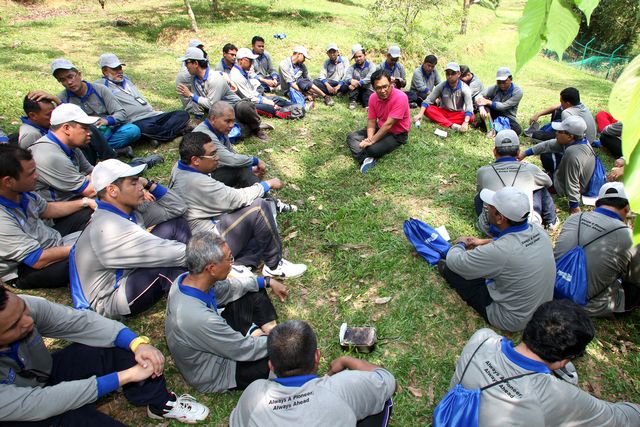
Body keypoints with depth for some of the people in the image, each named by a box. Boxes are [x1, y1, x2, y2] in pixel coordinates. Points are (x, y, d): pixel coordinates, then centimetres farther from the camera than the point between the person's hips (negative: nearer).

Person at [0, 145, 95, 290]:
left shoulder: (20, 191, -11)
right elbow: (38, 260, -29)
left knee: (88, 213, 9)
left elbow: (46, 209, 9)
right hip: (31, 269, -8)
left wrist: (85, 202, 2)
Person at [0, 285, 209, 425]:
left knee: (122, 341, -16)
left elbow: (82, 321, -21)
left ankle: (161, 404, -1)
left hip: (46, 374, 5)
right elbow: (39, 404, -37)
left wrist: (138, 343, -35)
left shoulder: (25, 306, -27)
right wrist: (126, 376, -35)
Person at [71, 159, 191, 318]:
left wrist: (149, 184, -9)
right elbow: (169, 253, -32)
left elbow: (177, 208, 2)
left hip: (128, 273, 9)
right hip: (111, 300, -9)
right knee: (170, 261, -34)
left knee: (176, 223, -3)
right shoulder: (110, 228, -30)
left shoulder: (130, 209, -3)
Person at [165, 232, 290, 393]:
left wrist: (267, 281, 3)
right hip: (214, 375, -7)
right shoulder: (200, 319, -40)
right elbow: (245, 351, -26)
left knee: (255, 293, 8)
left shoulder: (186, 279, -17)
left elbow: (228, 287, 1)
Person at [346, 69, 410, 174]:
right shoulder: (373, 97, -7)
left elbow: (388, 124, -28)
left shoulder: (400, 97, -26)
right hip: (380, 129, 7)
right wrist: (370, 138, -21)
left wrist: (372, 140, -25)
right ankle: (366, 159, -28)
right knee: (351, 137, -7)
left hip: (397, 134, -7)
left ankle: (363, 157, -3)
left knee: (372, 149, -33)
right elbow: (371, 120, -3)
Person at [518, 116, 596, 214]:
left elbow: (572, 183, -34)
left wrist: (574, 206, -25)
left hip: (564, 187, -8)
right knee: (545, 155, 15)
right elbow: (548, 145, -5)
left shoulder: (572, 154, -41)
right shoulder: (578, 141, -14)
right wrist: (524, 153, -4)